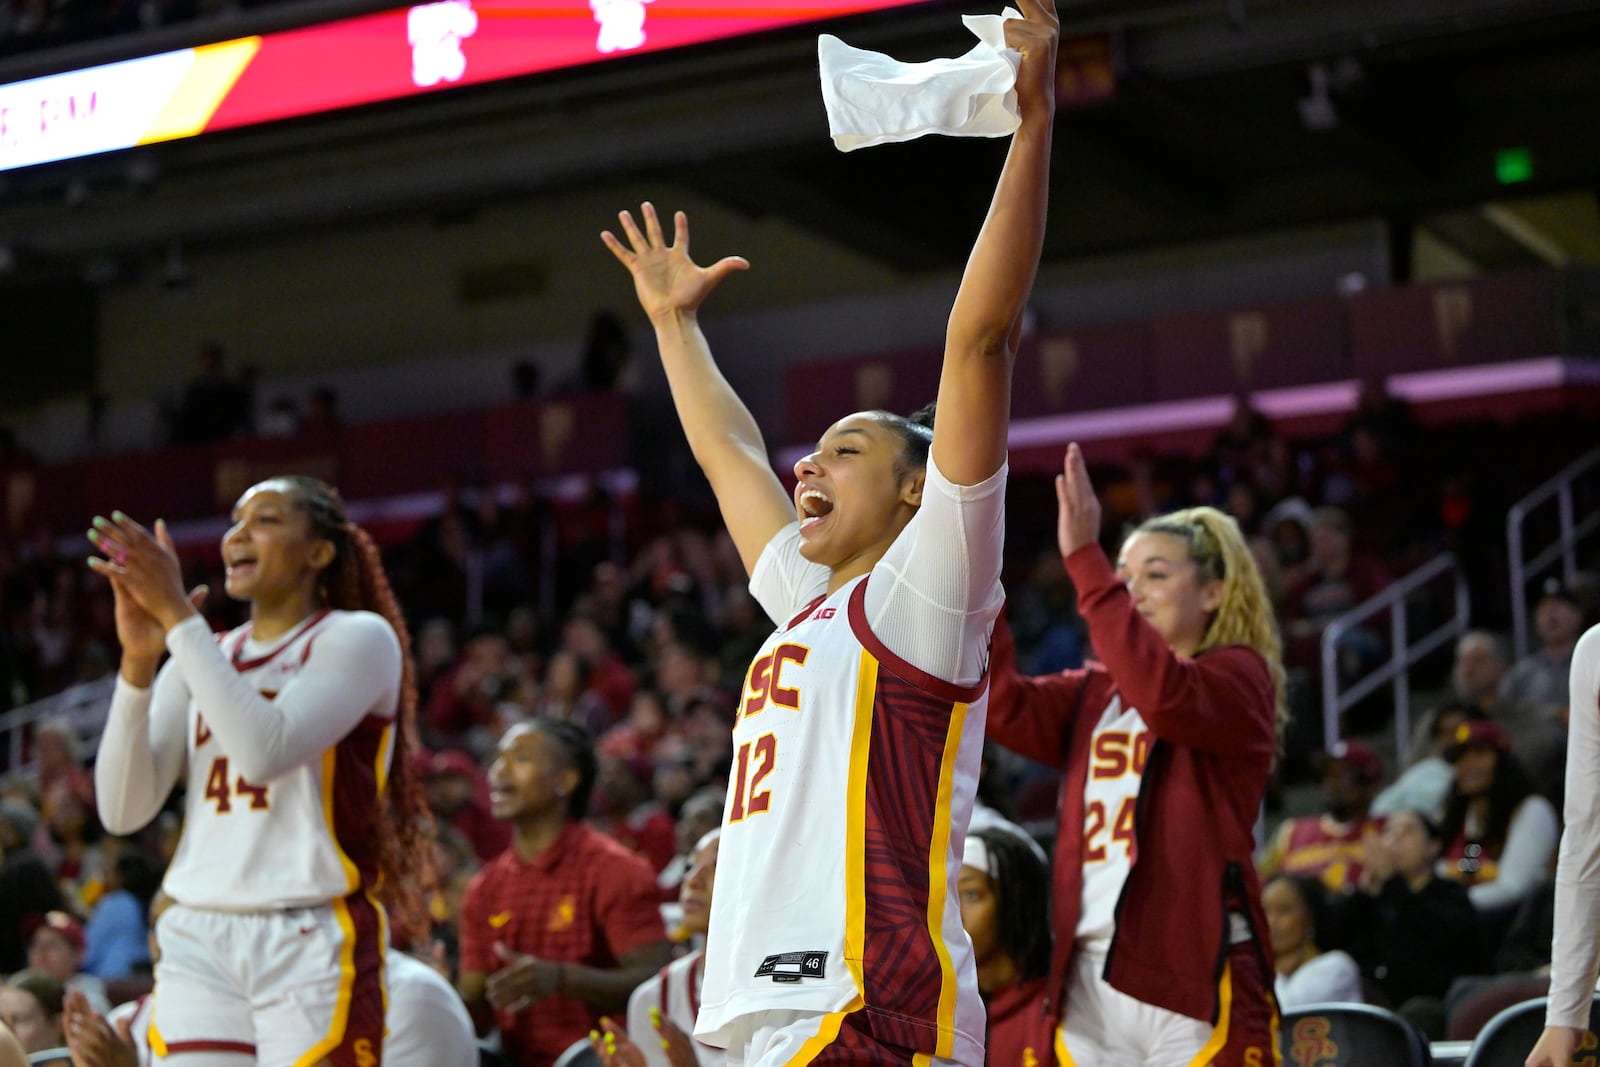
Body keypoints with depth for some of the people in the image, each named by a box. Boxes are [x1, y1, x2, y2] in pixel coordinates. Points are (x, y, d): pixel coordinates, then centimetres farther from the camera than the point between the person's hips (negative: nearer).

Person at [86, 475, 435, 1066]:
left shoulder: (359, 637, 0)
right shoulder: (201, 656, 15)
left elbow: (265, 749, -19)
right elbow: (124, 811, 4)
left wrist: (177, 615, -16)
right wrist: (138, 658, -6)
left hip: (313, 945, -5)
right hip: (197, 941, 5)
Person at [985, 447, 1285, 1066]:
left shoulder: (1240, 677, 2)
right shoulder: (1093, 694, 19)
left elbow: (1163, 693, -20)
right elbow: (1006, 708, 1)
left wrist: (1084, 559, -24)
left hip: (1194, 977, -5)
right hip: (1087, 975, 5)